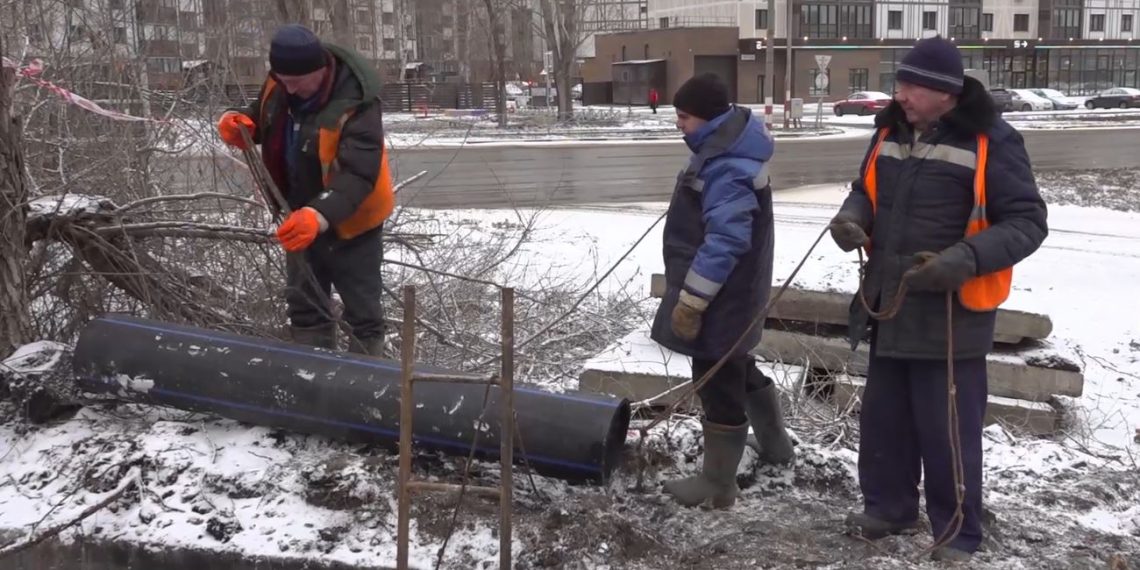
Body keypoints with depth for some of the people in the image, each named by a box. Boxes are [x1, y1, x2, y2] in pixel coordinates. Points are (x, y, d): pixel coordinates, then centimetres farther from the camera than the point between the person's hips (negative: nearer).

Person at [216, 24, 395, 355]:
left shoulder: (356, 103, -30)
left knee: (362, 313, 4)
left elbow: (358, 173, -38)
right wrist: (240, 123, -14)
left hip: (350, 222, -7)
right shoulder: (280, 84, -9)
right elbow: (263, 120, 10)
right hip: (301, 217, 7)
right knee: (304, 307, 17)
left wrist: (320, 216, -53)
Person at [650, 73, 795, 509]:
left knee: (719, 386, 0)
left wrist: (690, 299, -25)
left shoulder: (728, 169, -26)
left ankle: (717, 486, 13)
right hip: (731, 293, 11)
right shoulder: (727, 148, 8)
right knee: (739, 370, 26)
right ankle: (774, 444, 45)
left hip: (720, 298, -11)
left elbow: (724, 243, -30)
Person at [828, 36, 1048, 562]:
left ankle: (957, 534, 19)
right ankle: (889, 506, 37)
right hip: (890, 309, 6)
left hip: (951, 316, -6)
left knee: (948, 431, 2)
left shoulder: (991, 143, -14)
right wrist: (852, 217, -4)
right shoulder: (890, 133, 5)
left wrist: (966, 259, -27)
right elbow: (867, 191, 19)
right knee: (883, 418, 17)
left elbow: (1027, 222, -12)